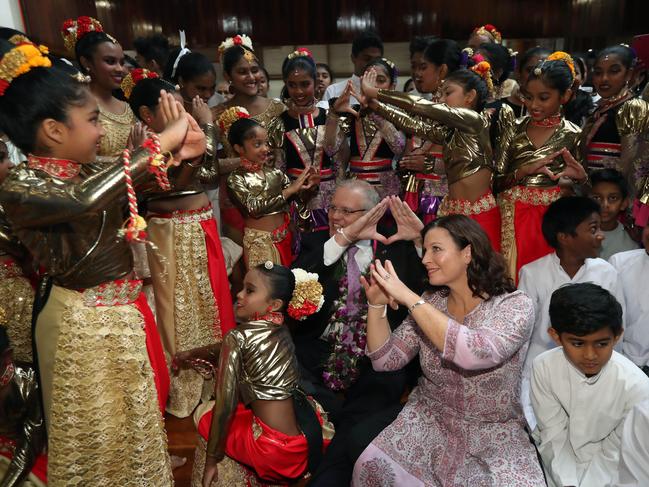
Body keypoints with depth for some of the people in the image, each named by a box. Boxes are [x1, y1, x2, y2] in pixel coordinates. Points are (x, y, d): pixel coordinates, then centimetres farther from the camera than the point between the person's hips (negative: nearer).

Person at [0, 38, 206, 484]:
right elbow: (85, 201, -41)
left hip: (128, 313, 8)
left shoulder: (88, 173, 1)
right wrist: (162, 143, -36)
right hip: (85, 326, -7)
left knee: (140, 416, 26)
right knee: (100, 431, 15)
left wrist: (182, 153, -9)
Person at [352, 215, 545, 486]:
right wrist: (377, 304, -15)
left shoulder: (515, 305, -14)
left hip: (495, 432, -2)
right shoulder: (430, 303, -1)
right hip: (430, 420, 2)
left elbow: (476, 354, -34)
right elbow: (386, 360, -2)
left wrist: (409, 298, -31)